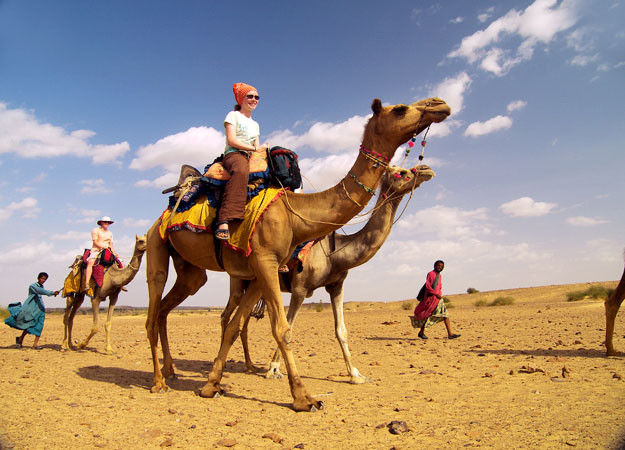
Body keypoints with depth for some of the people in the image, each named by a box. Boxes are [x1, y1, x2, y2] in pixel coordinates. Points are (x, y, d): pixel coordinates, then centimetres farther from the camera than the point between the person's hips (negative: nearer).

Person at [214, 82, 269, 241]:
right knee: (241, 170, -43)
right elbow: (231, 140, -5)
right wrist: (254, 148, -11)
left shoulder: (255, 124, 29)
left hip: (251, 158, 8)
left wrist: (264, 151, -1)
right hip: (233, 154, -8)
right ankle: (224, 220, -56)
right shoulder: (233, 115, 9)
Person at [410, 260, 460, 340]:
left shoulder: (440, 276, 15)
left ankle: (450, 334, -6)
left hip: (438, 298, 7)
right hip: (430, 298, -7)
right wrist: (436, 294, -19)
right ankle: (421, 332, 14)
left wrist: (440, 295, 15)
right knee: (428, 315, -2)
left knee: (445, 314, -3)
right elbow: (427, 286, -15)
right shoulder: (430, 274, -7)